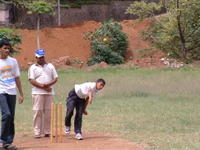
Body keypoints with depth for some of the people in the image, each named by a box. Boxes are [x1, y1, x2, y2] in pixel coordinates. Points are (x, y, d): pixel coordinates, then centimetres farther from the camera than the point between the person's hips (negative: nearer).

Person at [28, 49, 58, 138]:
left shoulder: (50, 66, 15)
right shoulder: (33, 67, 6)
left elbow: (55, 78, 10)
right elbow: (32, 81, -4)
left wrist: (48, 84, -9)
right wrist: (43, 86, -13)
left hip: (49, 92, 3)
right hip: (37, 93, -3)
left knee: (48, 112, 2)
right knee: (38, 112, -7)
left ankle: (48, 132, 7)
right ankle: (37, 132, -6)